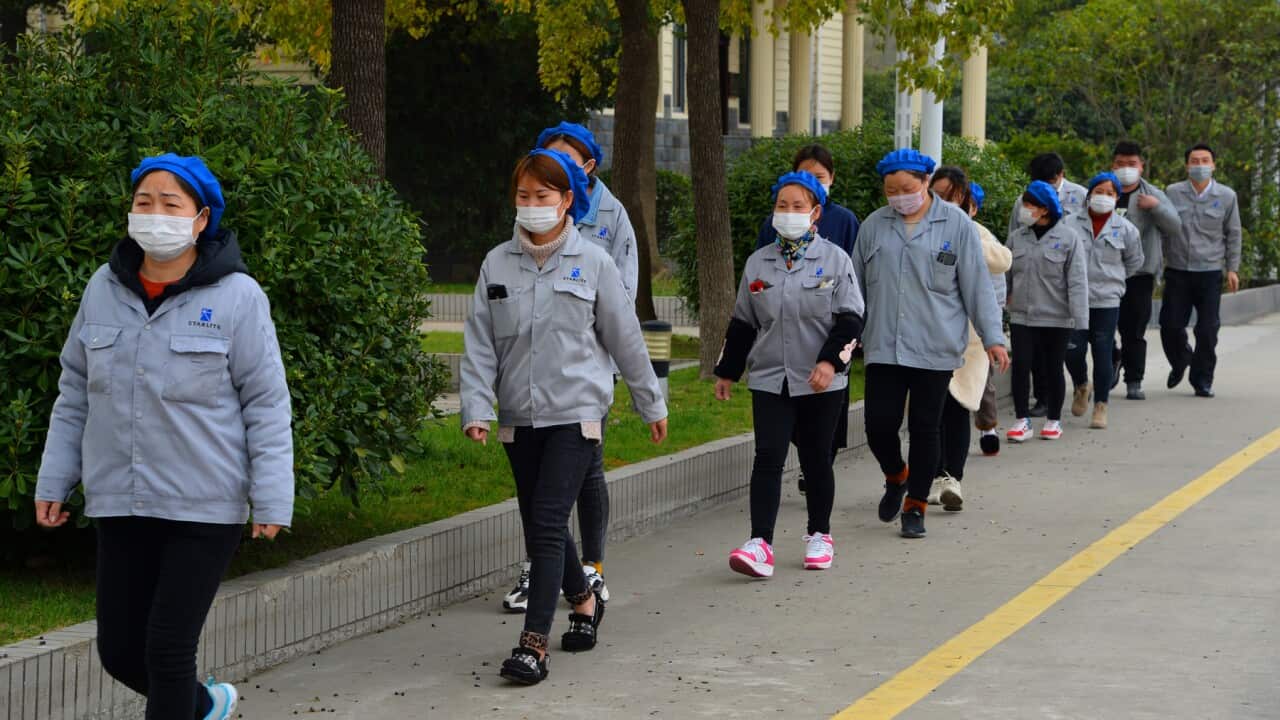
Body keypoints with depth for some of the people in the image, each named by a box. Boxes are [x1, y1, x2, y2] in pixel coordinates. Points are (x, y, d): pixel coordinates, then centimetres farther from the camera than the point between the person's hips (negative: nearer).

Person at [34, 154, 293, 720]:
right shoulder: (104, 290, 4)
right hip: (120, 504, 5)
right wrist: (54, 481, 10)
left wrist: (272, 499, -10)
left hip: (205, 505, -5)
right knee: (119, 650, 9)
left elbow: (266, 404, -6)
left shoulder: (236, 297, -8)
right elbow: (75, 393, 13)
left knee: (168, 647, -5)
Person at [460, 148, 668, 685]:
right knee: (538, 525, 13)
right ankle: (583, 601, 38)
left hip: (576, 413, -4)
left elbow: (625, 339, 5)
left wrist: (651, 404, 12)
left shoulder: (593, 263, -2)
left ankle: (534, 642, -14)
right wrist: (477, 408, -9)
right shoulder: (497, 264, 4)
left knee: (548, 522, -14)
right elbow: (480, 344, 3)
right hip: (519, 417, 4)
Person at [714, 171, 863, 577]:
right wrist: (727, 372, 15)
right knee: (768, 457, -10)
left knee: (816, 458, 9)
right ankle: (760, 544, -16)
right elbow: (742, 322, 15)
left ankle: (819, 536, 26)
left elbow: (850, 318, -5)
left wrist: (831, 361, -17)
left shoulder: (835, 260, -2)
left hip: (821, 383, -2)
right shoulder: (758, 262, 8)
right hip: (770, 380, 2)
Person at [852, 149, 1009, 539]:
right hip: (883, 347, 2)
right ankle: (896, 478, 28)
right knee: (879, 426, -3)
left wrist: (992, 338, -3)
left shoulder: (957, 224, 1)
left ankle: (916, 506, 16)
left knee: (925, 429, 3)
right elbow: (855, 285, 17)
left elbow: (977, 285, 2)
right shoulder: (873, 226, 8)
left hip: (935, 349, -2)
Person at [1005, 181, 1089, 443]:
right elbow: (1006, 272, 14)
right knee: (1021, 365, -5)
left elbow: (1077, 280, -8)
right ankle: (1022, 420, 5)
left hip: (1056, 316, -3)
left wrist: (1079, 318, -13)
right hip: (1022, 316, 3)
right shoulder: (1017, 237, 5)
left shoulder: (1068, 237, -7)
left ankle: (1053, 420, 22)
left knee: (1054, 368, 8)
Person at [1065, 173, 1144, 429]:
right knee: (1073, 351, 0)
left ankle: (1100, 406, 10)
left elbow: (1134, 262, 16)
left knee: (1103, 354, 0)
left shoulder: (1126, 230, 1)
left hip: (1107, 301, 0)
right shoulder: (1072, 224, -2)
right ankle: (1081, 386, 32)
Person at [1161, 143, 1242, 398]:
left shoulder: (1226, 196, 2)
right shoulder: (1173, 193, 3)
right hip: (1177, 271, 1)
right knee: (1171, 325, 1)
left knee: (1207, 330, -1)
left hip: (1210, 273, -1)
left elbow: (1233, 235, 10)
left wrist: (1232, 268, 7)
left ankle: (1202, 380, 14)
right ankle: (1179, 361, 31)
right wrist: (1157, 262, 8)